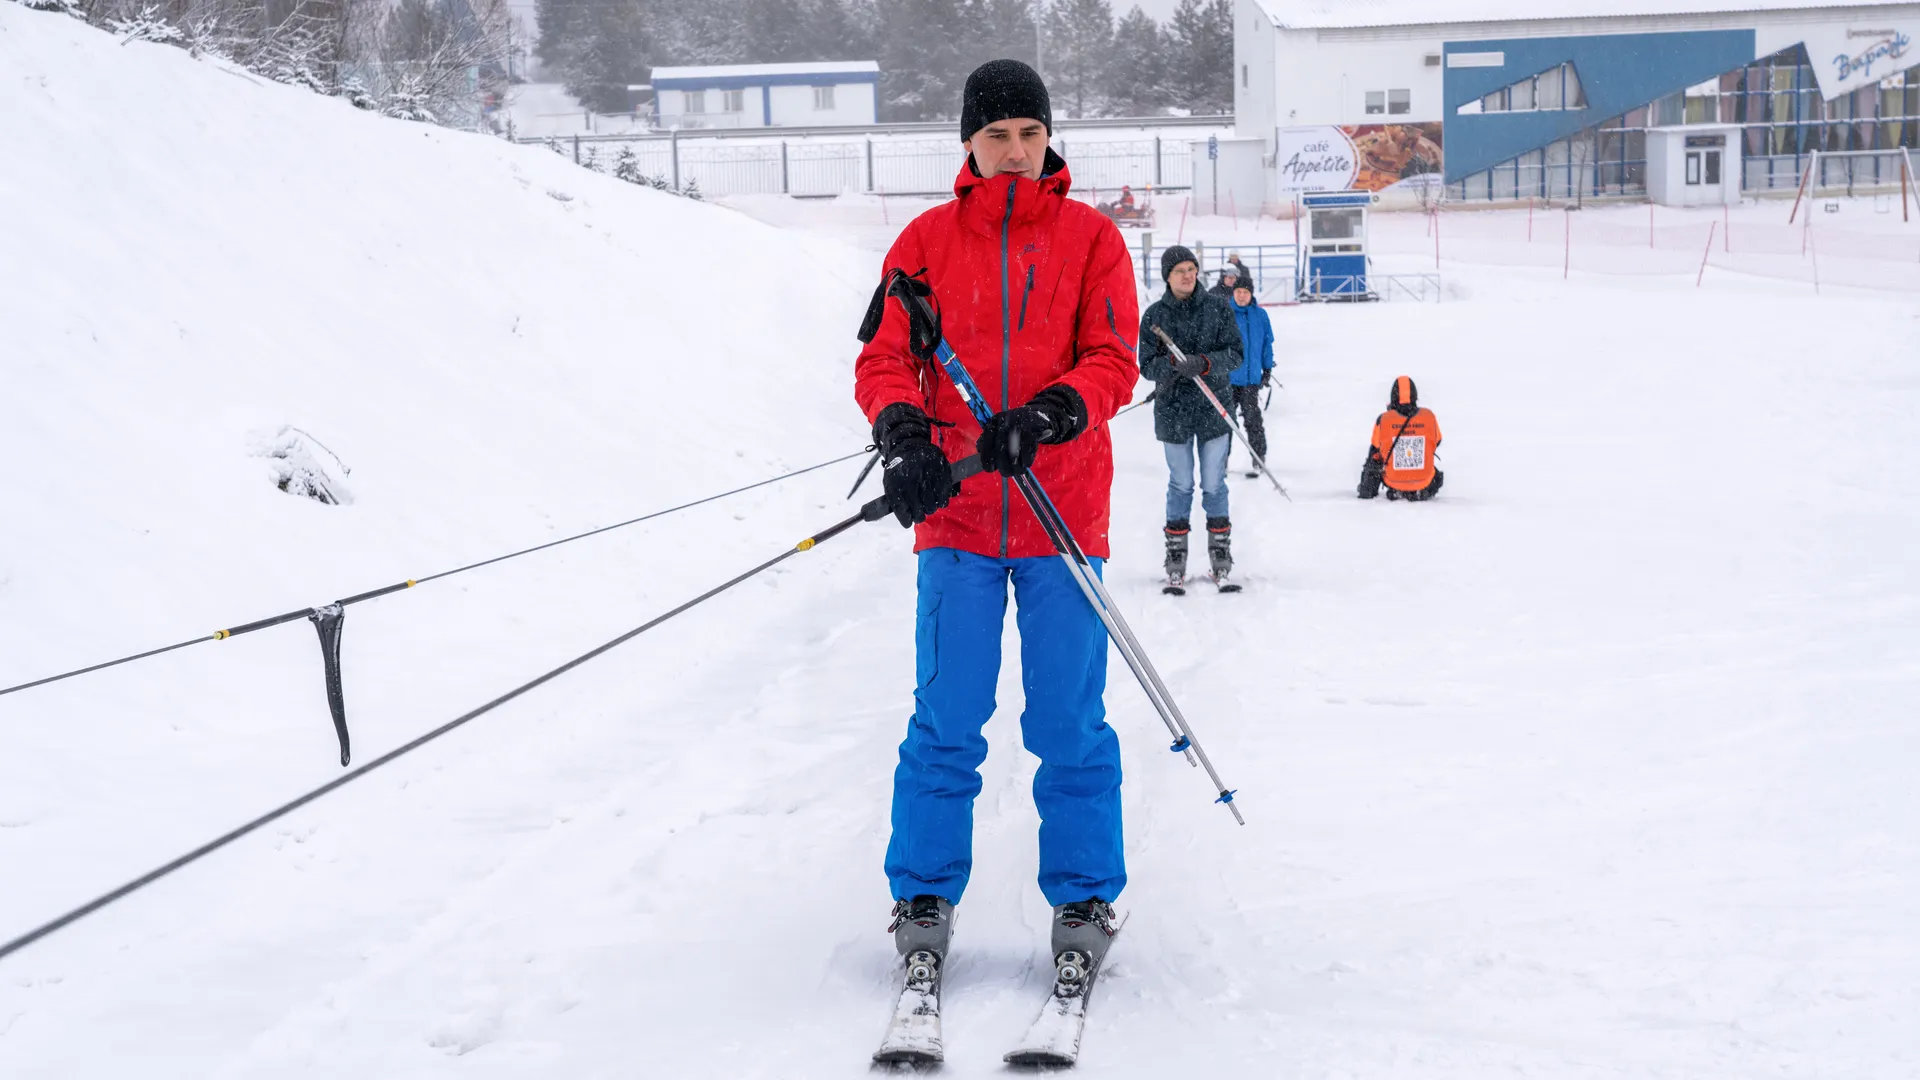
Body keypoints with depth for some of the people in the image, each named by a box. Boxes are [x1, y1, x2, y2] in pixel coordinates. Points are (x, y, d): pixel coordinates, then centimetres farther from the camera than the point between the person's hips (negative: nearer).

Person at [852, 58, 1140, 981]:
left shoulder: (1090, 239, 4)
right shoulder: (927, 241, 6)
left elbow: (1114, 362, -3)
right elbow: (885, 359, 1)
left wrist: (1048, 414, -23)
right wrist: (903, 432, -19)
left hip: (1063, 516, 0)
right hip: (956, 517, 0)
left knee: (1070, 724, 3)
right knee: (946, 723, 1)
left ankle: (1084, 898, 15)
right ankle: (923, 897, 13)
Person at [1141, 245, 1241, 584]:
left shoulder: (1218, 308, 0)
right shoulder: (1154, 315, 0)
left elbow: (1235, 354, -2)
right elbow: (1146, 365, -2)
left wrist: (1205, 363, -21)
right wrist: (1174, 364, -22)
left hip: (1213, 407, 0)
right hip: (1173, 410, 0)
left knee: (1214, 483, 5)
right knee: (1180, 485, 6)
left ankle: (1220, 547, 17)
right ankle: (1176, 550, 15)